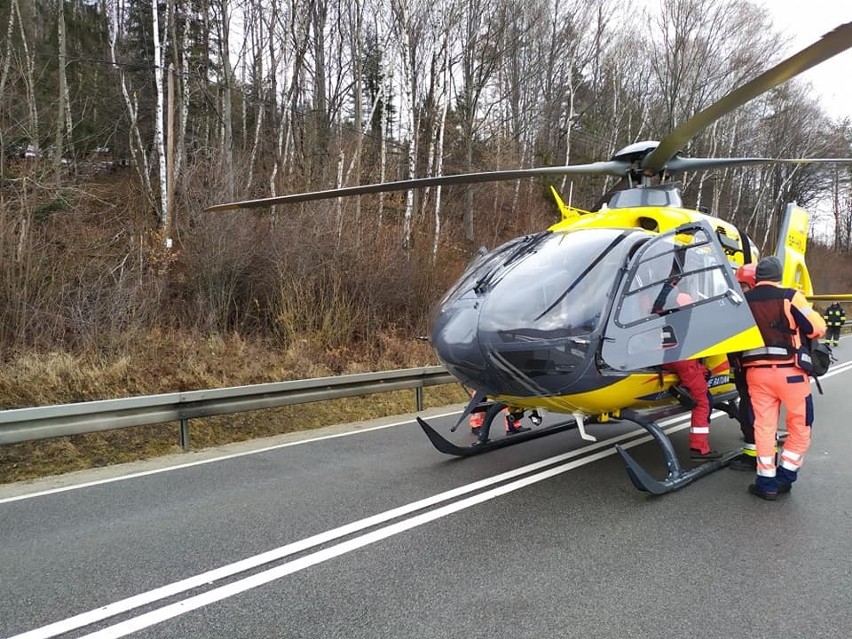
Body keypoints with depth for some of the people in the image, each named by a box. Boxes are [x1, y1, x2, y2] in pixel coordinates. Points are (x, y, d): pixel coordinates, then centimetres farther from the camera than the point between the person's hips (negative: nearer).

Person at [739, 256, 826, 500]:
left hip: (756, 371, 3)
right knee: (800, 425, 13)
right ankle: (785, 476, 15)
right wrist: (799, 324, 15)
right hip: (789, 371, -3)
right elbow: (817, 328, -4)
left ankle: (766, 482, 11)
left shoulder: (744, 301, 3)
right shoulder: (790, 296, -7)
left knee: (764, 425, 9)